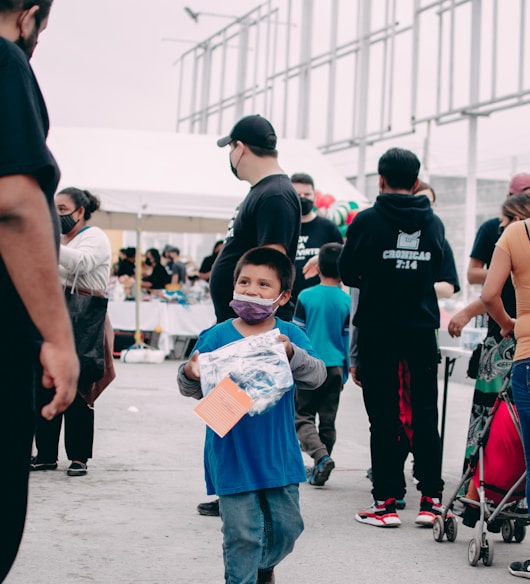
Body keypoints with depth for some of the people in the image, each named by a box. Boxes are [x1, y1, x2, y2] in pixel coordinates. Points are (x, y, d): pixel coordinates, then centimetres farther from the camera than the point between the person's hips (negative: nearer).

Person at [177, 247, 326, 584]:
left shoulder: (291, 335, -2)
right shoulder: (216, 337, -4)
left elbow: (316, 377, -14)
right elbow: (194, 391, -3)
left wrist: (292, 353, -31)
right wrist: (190, 375, -25)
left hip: (279, 453, 2)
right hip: (232, 455, -2)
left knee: (287, 525, 15)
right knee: (243, 532, 0)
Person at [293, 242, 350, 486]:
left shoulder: (306, 297, -5)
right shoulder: (347, 301, -1)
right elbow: (349, 339, 3)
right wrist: (346, 371, 13)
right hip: (335, 366, 2)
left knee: (303, 416, 5)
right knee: (327, 420, 12)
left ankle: (321, 456, -17)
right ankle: (319, 469, 15)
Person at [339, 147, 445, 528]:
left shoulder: (367, 221, -8)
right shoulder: (434, 223, 3)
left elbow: (348, 273, -1)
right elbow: (436, 271, 12)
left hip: (378, 330, -3)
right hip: (422, 329, 3)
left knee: (384, 417, 3)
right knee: (426, 413, 9)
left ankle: (387, 501, 4)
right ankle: (431, 499, 10)